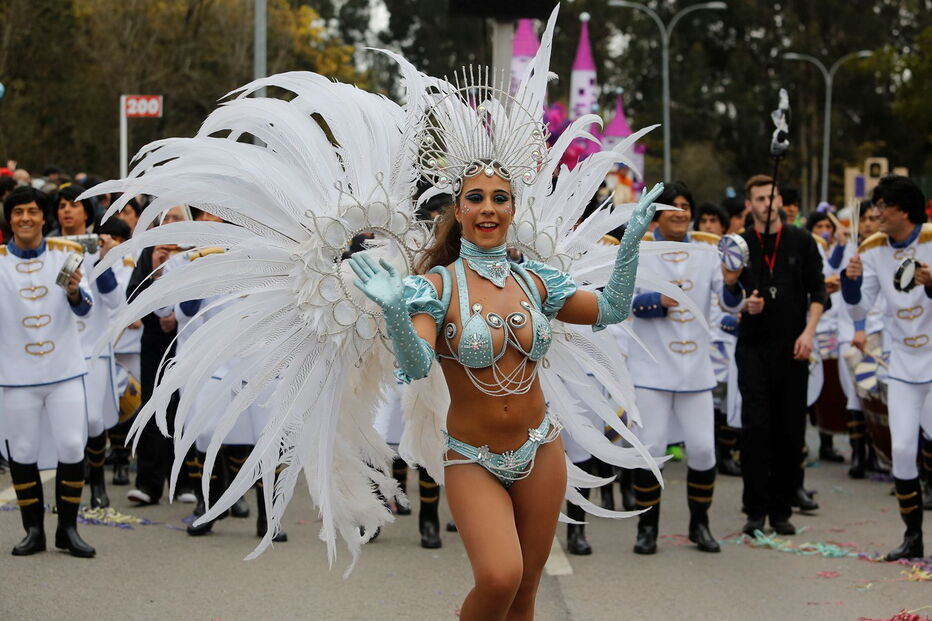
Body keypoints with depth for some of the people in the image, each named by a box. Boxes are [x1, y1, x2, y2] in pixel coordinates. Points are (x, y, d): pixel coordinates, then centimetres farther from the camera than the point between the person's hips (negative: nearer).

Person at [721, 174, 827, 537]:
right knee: (755, 428, -6)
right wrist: (745, 304, -13)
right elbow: (730, 299, 8)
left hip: (792, 348, 1)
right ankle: (755, 509, 0)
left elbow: (817, 292, 5)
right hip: (753, 347, 0)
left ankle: (781, 509, 11)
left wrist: (808, 331, -7)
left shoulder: (801, 242, 5)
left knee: (790, 430, 2)